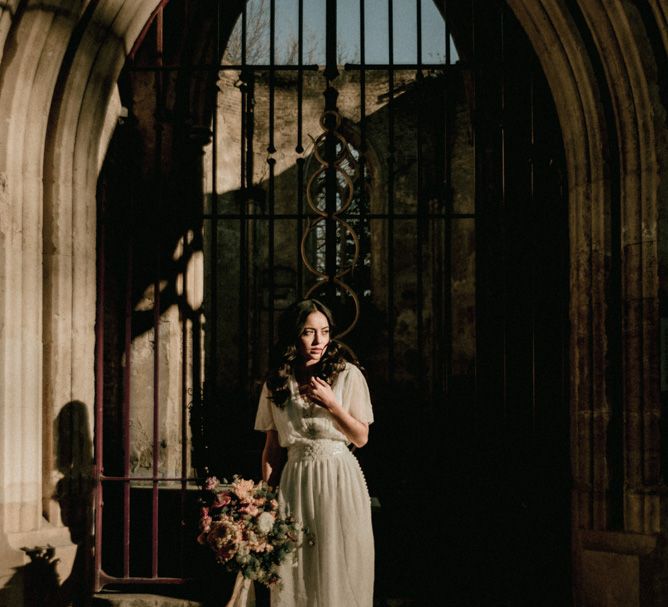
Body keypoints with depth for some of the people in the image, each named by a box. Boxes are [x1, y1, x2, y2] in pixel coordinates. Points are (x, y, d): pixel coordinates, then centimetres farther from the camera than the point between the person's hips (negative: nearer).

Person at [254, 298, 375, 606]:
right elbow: (272, 448, 9)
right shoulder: (275, 384, 6)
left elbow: (361, 438, 1)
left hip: (339, 480, -2)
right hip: (295, 482, 2)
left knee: (338, 568, 1)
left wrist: (331, 405, -12)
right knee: (296, 574, 4)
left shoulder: (348, 375, -1)